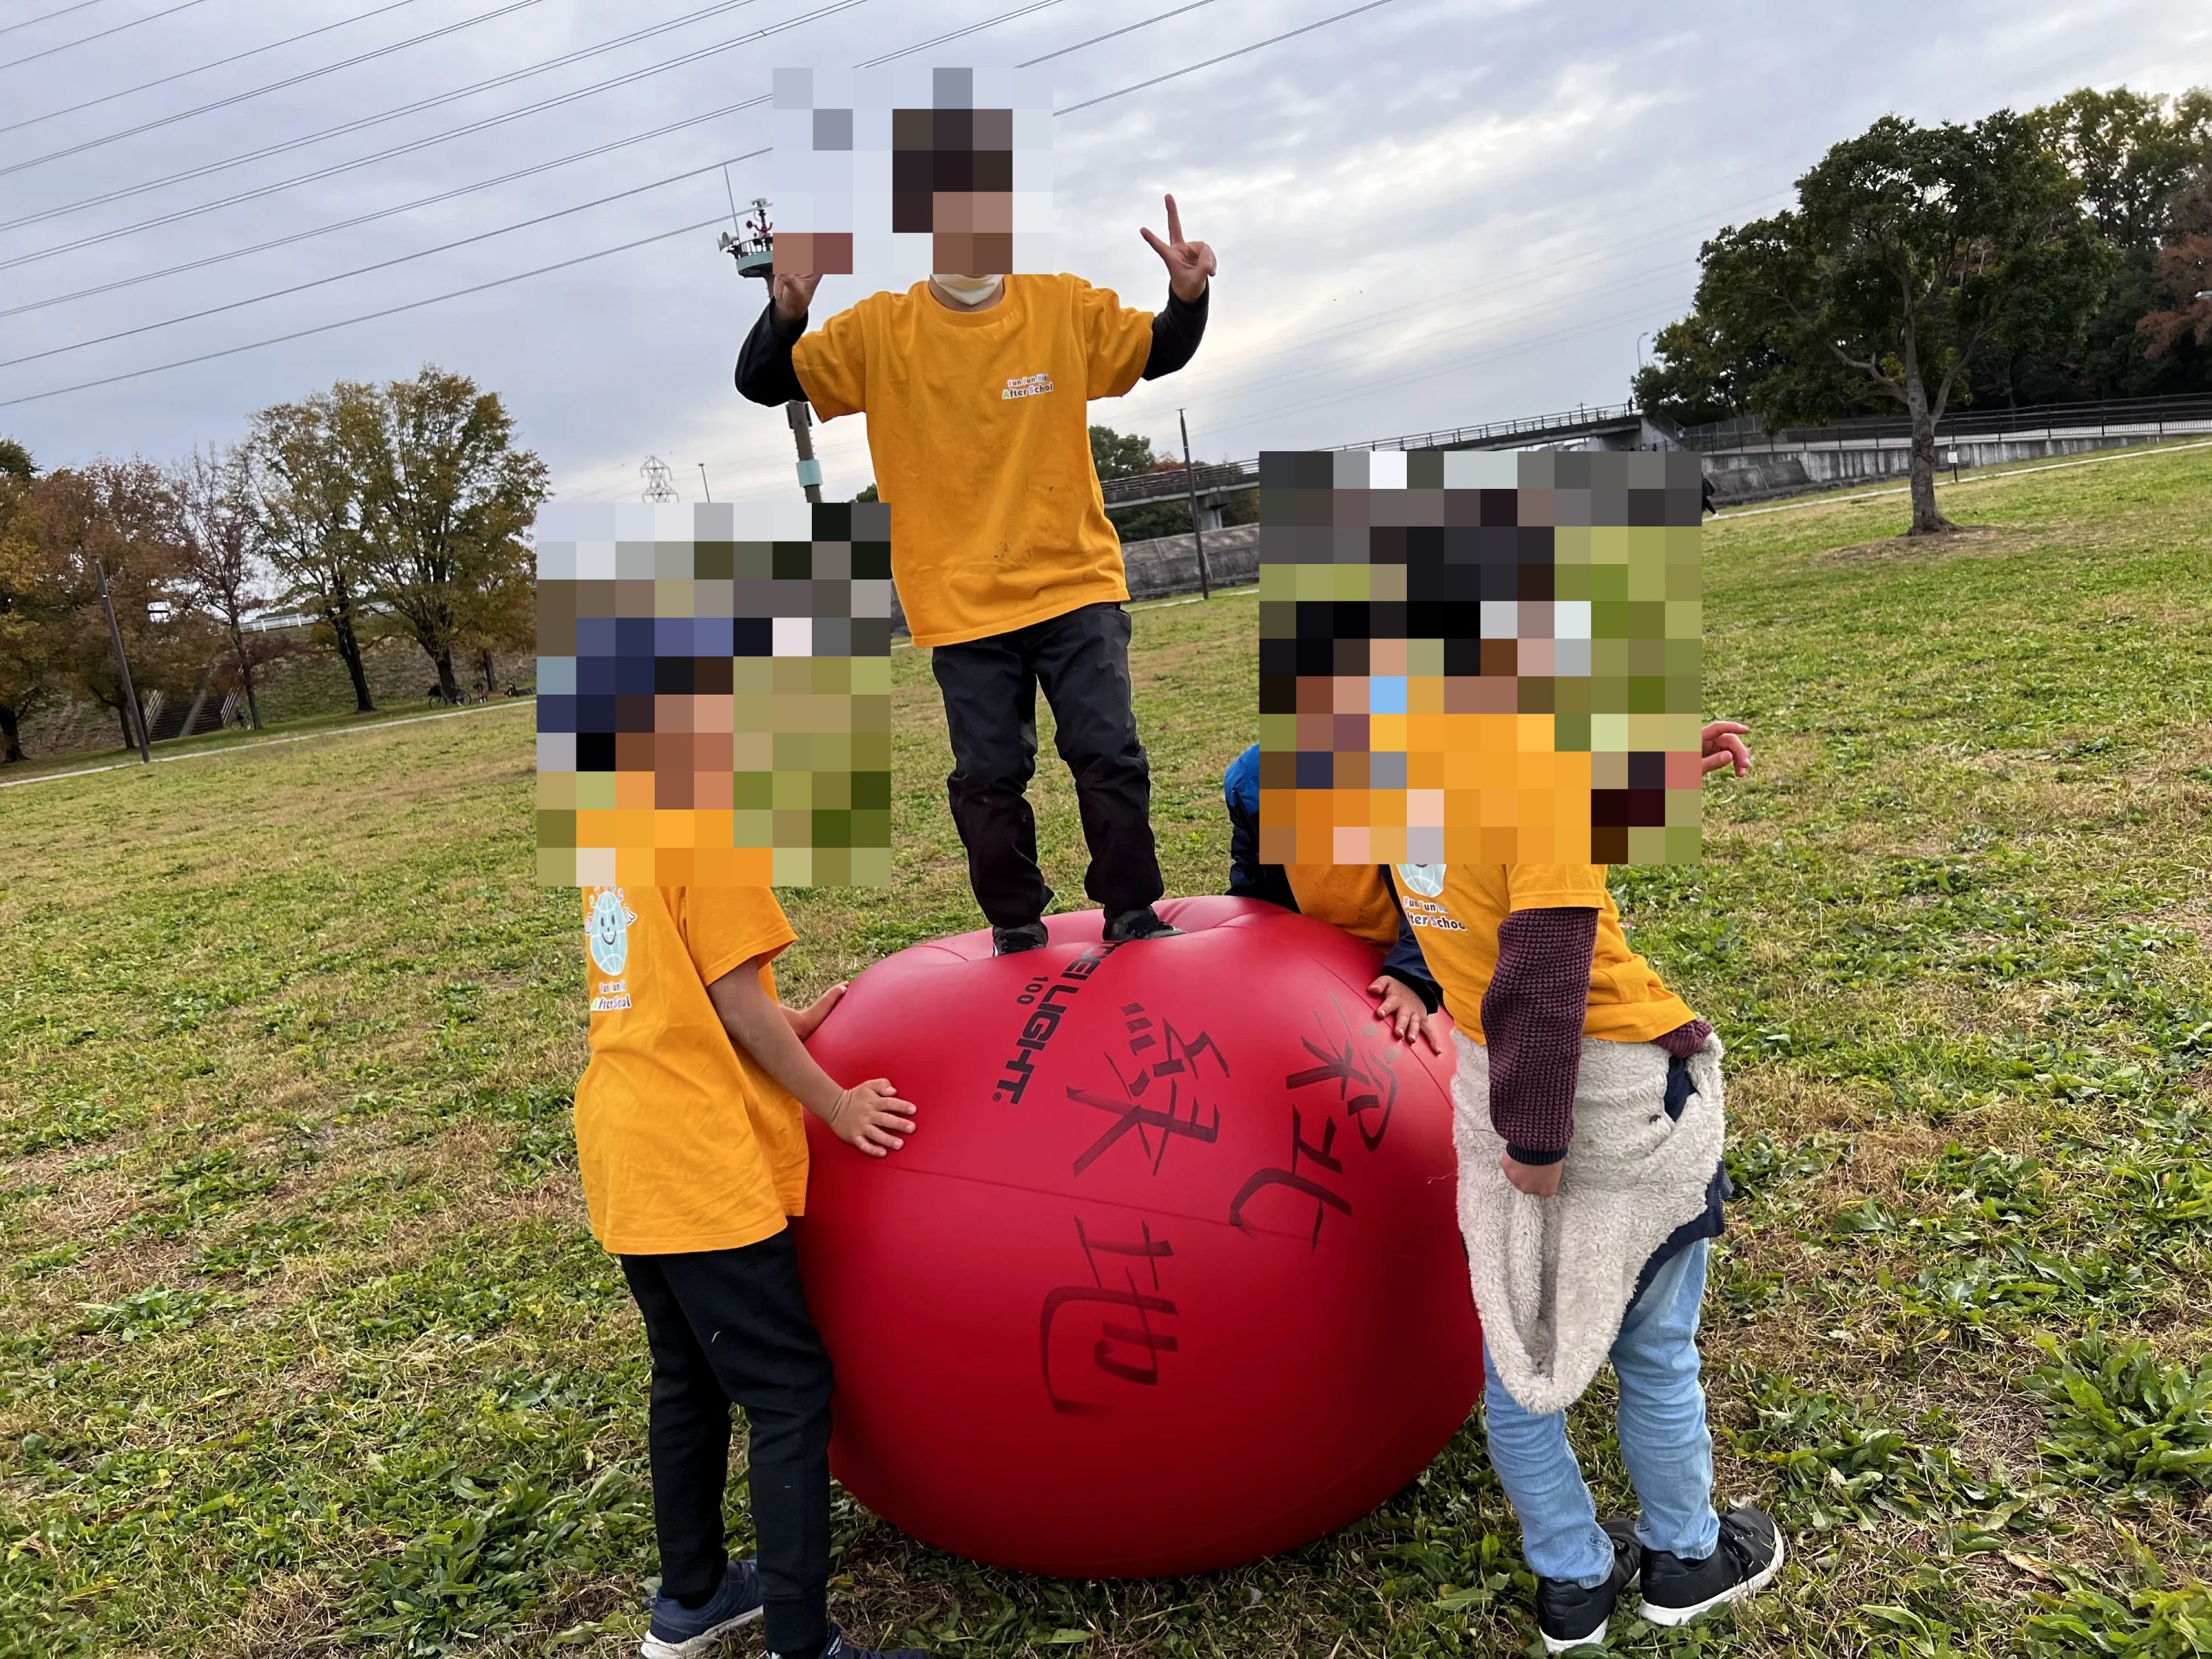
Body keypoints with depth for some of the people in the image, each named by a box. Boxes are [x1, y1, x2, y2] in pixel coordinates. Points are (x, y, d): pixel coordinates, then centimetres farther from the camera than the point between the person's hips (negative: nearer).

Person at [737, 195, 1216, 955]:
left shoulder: (1067, 306, 1)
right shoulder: (879, 330, -2)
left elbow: (1160, 353, 15)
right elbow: (761, 383, 0)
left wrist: (1188, 296, -5)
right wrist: (786, 313, -20)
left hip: (1076, 584, 1)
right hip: (963, 604, 0)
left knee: (1110, 753, -1)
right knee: (989, 775, 4)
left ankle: (1133, 912, 18)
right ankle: (1016, 923, 24)